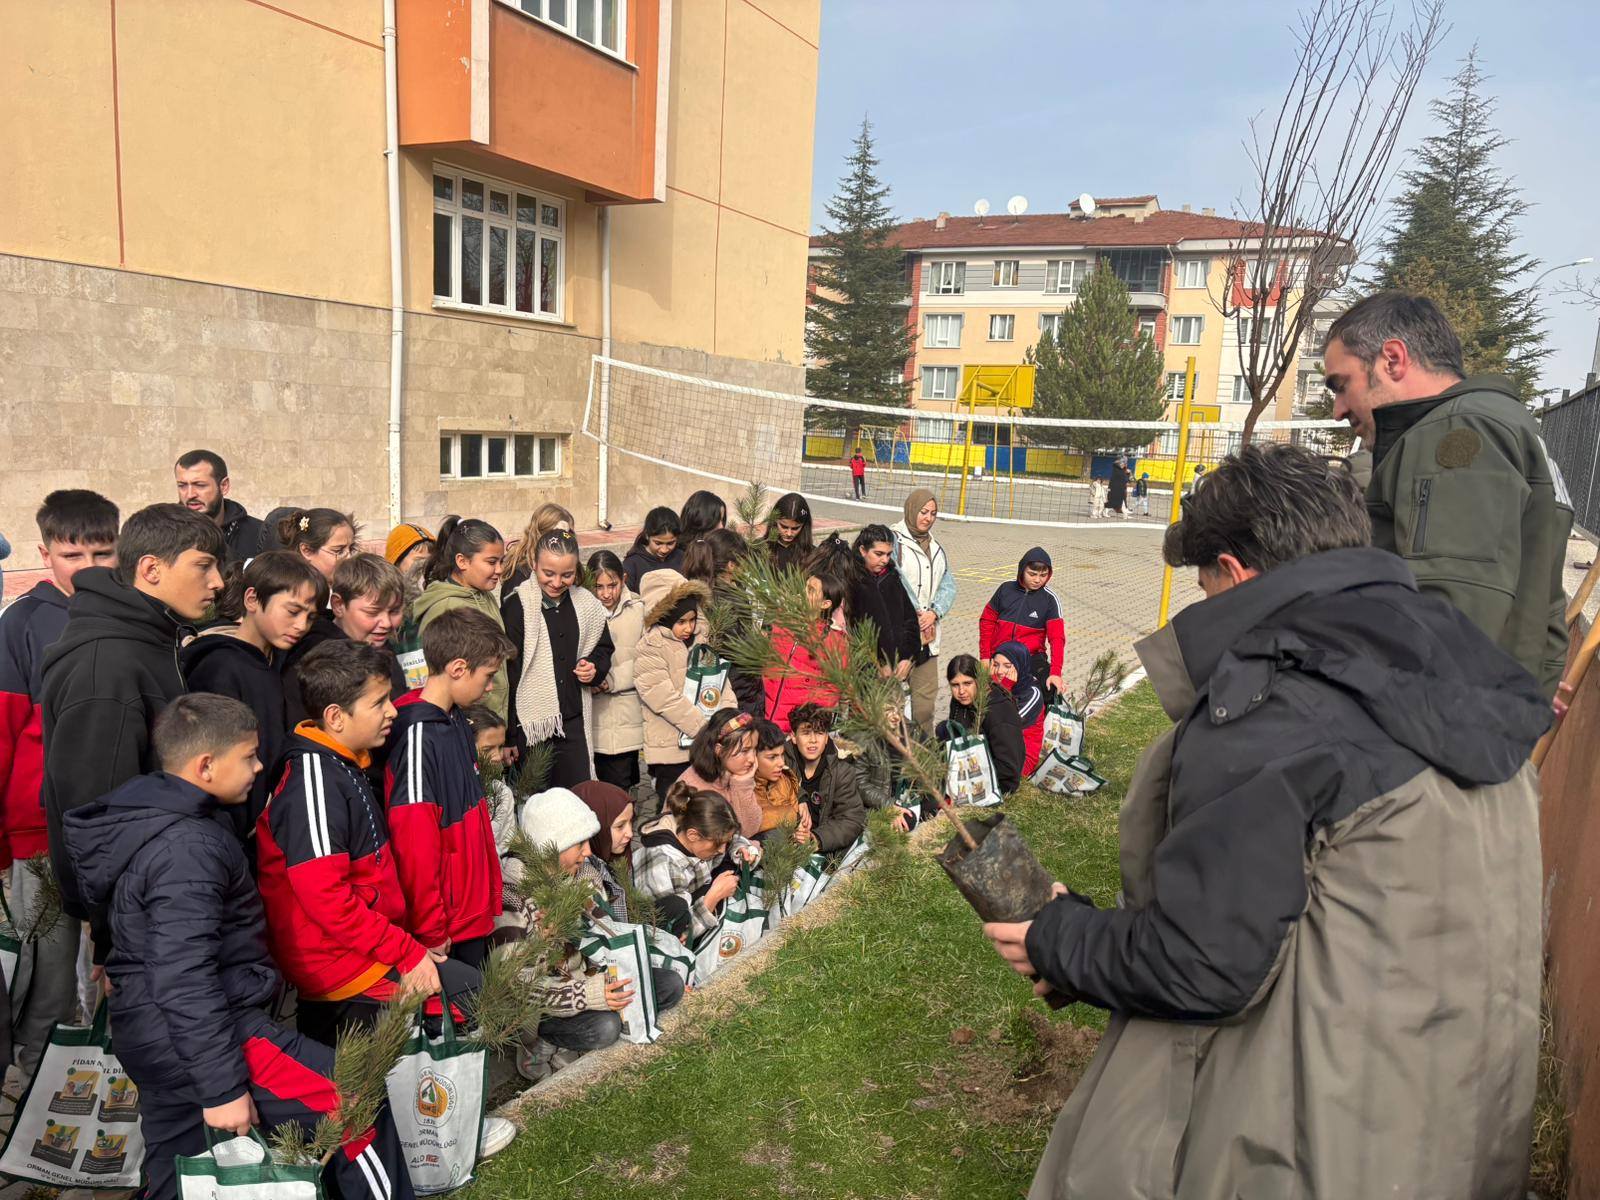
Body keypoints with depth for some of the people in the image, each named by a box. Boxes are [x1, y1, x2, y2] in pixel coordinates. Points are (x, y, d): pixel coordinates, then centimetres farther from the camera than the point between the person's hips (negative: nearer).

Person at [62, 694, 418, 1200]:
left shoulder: (156, 821, 10)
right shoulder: (186, 847, -22)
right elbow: (185, 977, -26)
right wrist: (223, 1086, -23)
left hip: (154, 1038, 11)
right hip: (201, 1033, -10)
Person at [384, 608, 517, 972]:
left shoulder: (457, 722, 8)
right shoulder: (418, 736, -21)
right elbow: (414, 844, -21)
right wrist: (431, 930, -16)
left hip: (475, 912, 9)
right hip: (446, 927, -8)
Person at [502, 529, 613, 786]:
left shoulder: (586, 604, 5)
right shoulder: (516, 606, -9)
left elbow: (603, 648, 20)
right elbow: (504, 670, -10)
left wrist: (594, 668, -3)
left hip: (573, 720, 4)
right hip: (529, 722, -4)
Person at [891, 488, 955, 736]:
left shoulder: (935, 547, 19)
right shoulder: (894, 540, -4)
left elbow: (948, 585, 12)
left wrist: (934, 613, -5)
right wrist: (915, 613, -12)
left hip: (928, 633, 7)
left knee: (927, 690, 9)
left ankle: (923, 742, 20)